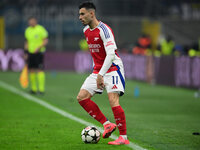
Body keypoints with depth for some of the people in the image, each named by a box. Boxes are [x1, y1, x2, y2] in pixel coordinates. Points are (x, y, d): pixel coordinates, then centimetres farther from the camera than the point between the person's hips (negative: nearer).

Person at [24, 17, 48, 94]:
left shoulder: (41, 29, -7)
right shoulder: (27, 30, 12)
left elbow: (45, 41, -8)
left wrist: (39, 47, -20)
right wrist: (26, 53, 15)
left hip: (39, 52, -6)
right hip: (30, 53, 6)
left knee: (40, 70, -12)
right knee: (31, 70, 5)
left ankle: (41, 89, -12)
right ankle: (33, 89, 13)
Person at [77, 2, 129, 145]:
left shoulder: (104, 30, -19)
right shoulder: (86, 31, 8)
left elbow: (111, 54, -26)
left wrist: (100, 75, -32)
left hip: (112, 68, -8)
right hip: (98, 69, 8)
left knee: (113, 100, -20)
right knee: (81, 97, -4)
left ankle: (124, 137, -14)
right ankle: (107, 124, 2)